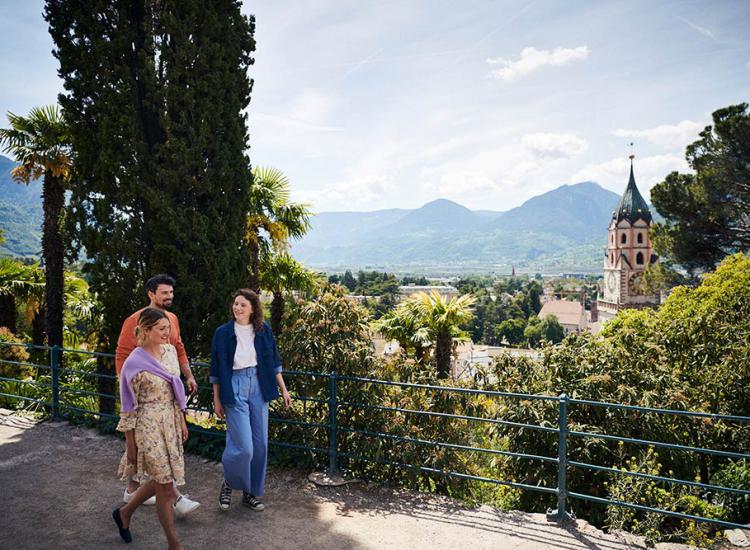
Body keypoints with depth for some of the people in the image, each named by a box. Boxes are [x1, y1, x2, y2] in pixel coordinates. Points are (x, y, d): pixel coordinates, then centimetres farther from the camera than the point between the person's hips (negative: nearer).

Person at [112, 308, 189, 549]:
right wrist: (131, 446, -9)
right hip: (148, 428, -7)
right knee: (165, 486, 4)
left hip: (171, 424, 7)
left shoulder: (170, 351, 1)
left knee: (160, 480, 19)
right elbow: (129, 407, -12)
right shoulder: (134, 363, -18)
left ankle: (124, 512, 45)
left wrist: (182, 421, 13)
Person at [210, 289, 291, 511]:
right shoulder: (223, 332, -4)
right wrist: (217, 399, 1)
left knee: (260, 444, 7)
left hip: (258, 387, 3)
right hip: (234, 388, -3)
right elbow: (216, 369, 1)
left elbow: (274, 362, 9)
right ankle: (228, 483, 20)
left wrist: (283, 390, 7)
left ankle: (251, 492, 25)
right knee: (243, 446, -9)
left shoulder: (264, 330, 2)